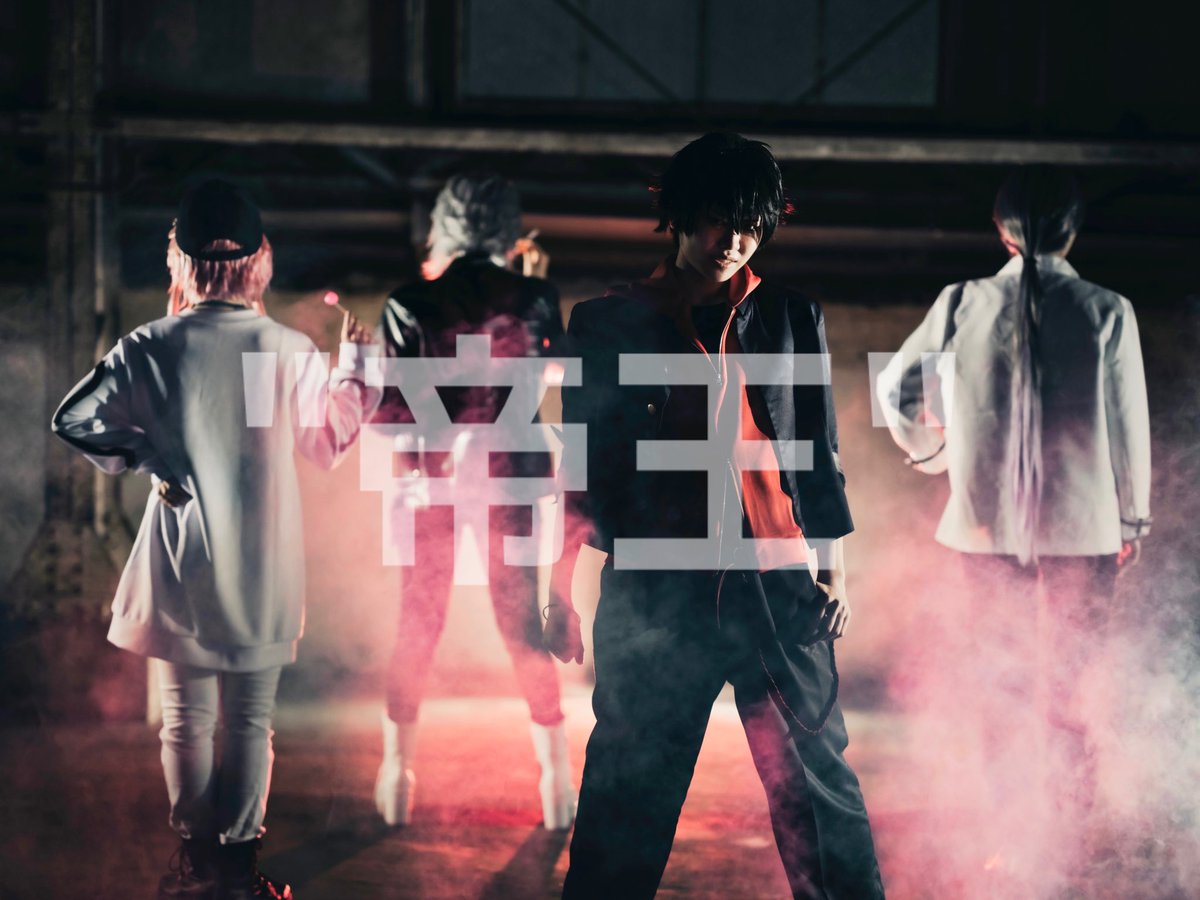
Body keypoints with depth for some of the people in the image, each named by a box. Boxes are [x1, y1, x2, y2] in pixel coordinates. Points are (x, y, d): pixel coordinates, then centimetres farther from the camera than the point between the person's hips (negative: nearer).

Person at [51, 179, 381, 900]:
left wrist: (144, 453, 4)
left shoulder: (151, 349, -11)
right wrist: (355, 364, 20)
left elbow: (74, 421, -7)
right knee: (252, 722, 11)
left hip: (183, 568, 0)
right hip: (265, 570, 0)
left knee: (188, 720, 12)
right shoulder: (290, 350, -10)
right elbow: (333, 437, 6)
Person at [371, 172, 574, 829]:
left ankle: (397, 773, 13)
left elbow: (389, 413, -11)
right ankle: (555, 774, 8)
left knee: (416, 632, 11)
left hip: (433, 485, -1)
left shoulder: (413, 306, -9)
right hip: (509, 480, 1)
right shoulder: (531, 298, -5)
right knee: (524, 629, 9)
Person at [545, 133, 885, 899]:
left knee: (817, 782, 4)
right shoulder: (610, 324, 5)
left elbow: (820, 453, 13)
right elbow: (585, 466, 7)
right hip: (656, 594, -1)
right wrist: (562, 590, 4)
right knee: (627, 796, 3)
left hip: (775, 587, 1)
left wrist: (834, 568, 8)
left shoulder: (790, 319, 10)